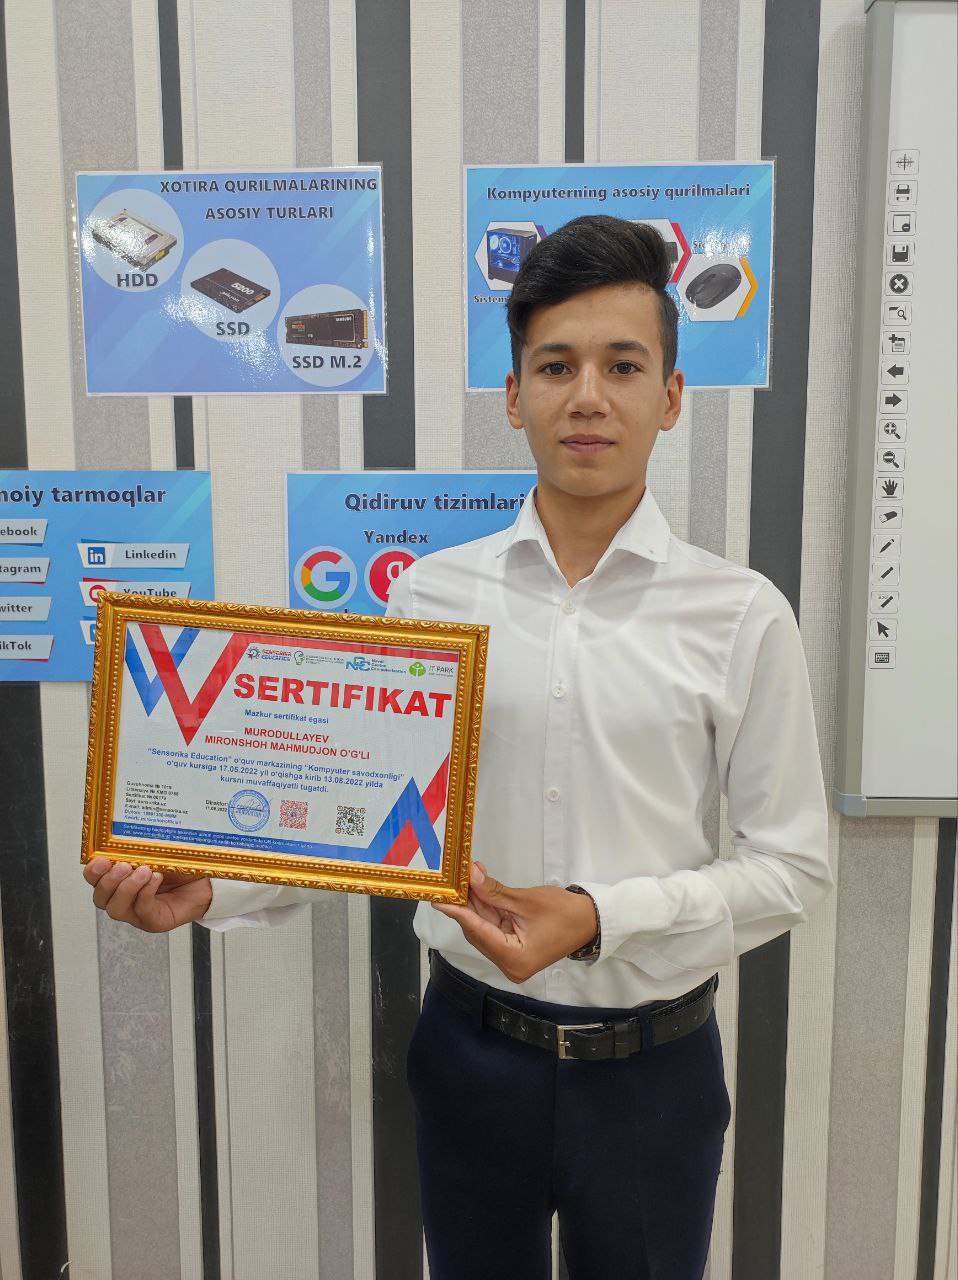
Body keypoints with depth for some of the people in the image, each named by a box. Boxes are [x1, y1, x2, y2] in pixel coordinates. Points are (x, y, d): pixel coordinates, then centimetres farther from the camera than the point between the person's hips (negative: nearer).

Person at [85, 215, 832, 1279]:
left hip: (651, 1065, -1)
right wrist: (209, 892, -15)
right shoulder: (430, 596, -5)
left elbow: (790, 864, -7)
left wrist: (602, 917, -20)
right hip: (472, 1050, 2)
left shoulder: (741, 617, -10)